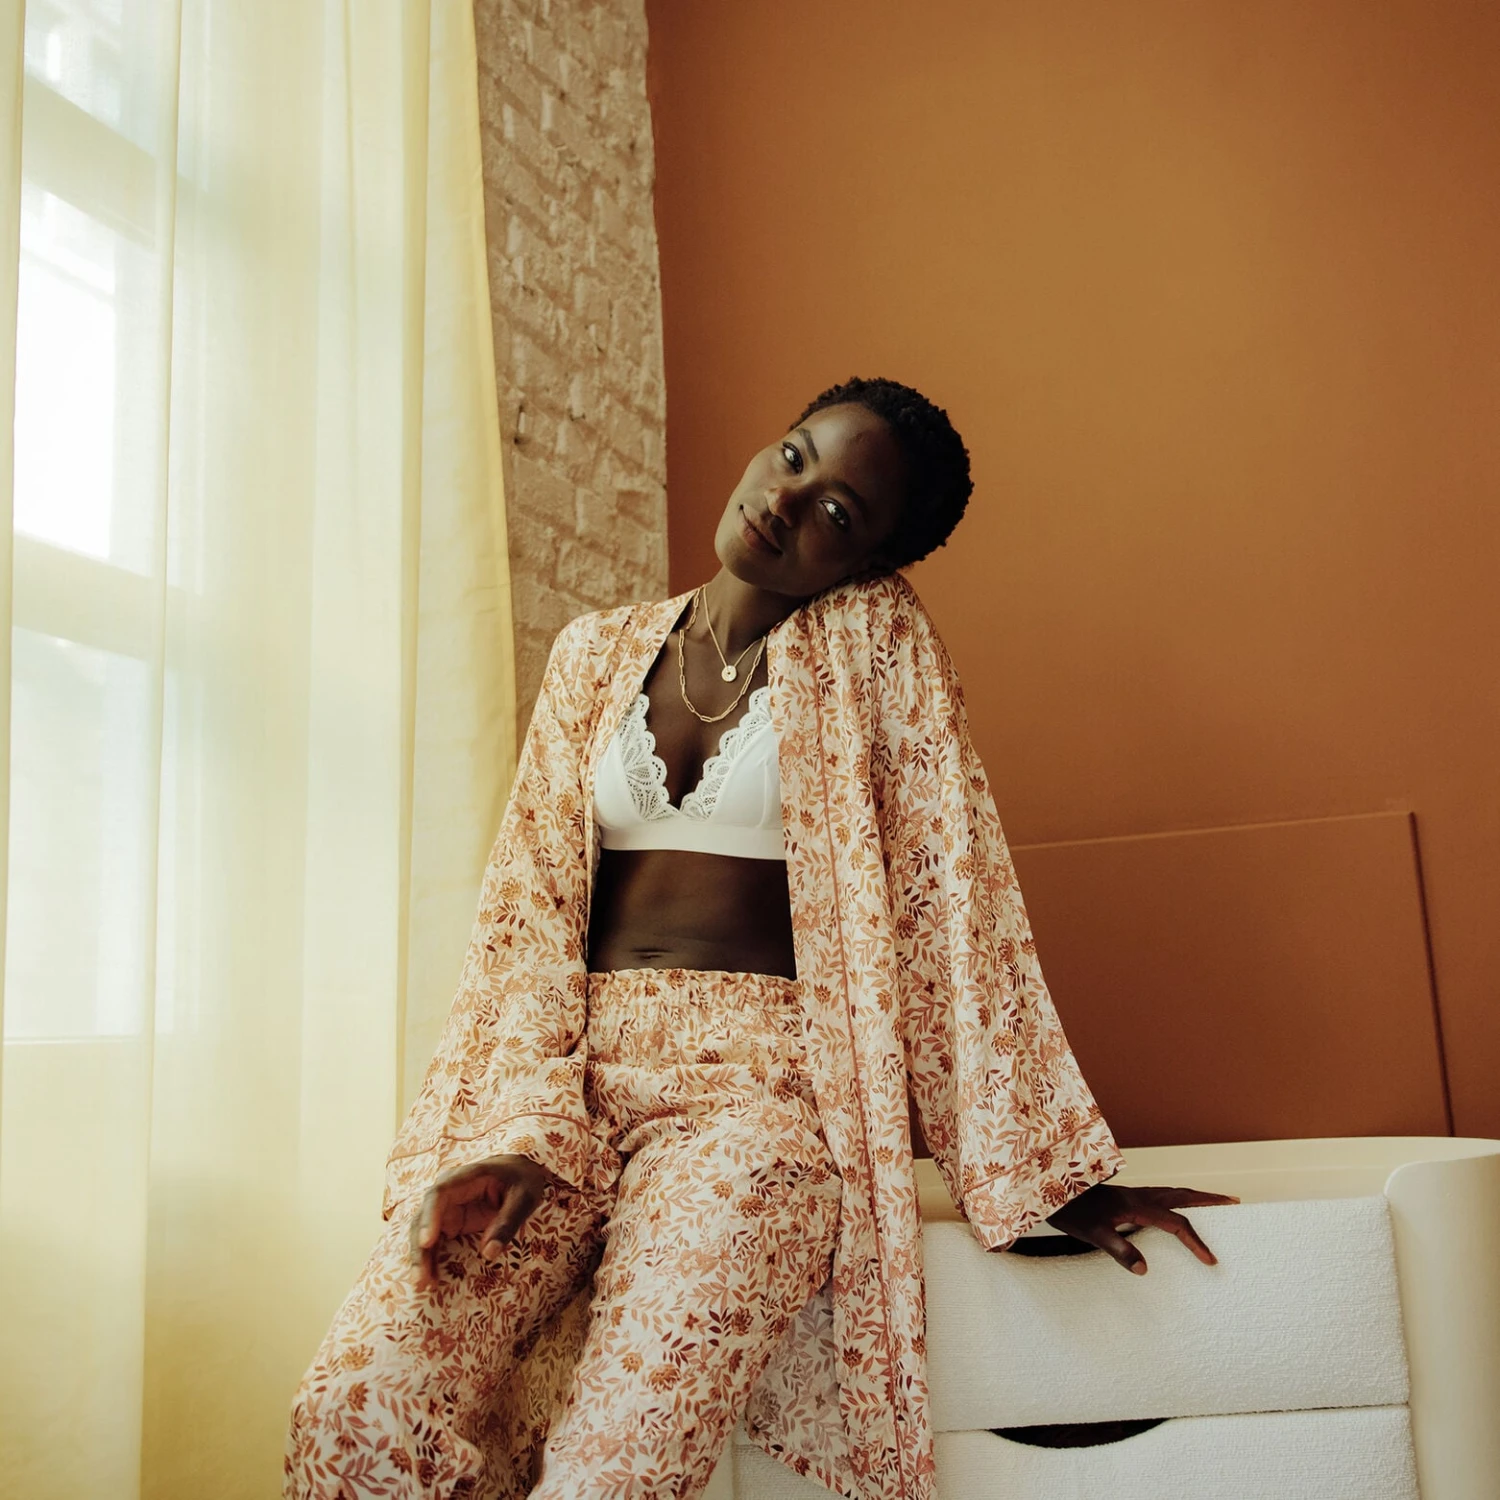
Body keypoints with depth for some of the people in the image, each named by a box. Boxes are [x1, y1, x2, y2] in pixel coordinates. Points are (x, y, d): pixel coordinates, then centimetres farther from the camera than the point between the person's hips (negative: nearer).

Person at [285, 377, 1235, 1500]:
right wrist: (522, 1125, -9)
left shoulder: (876, 646, 5)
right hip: (585, 1068, 3)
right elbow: (532, 903, 6)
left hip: (759, 1081, -3)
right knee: (356, 1408, -20)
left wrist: (1044, 1171, -3)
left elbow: (946, 898, 0)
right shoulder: (597, 655, 14)